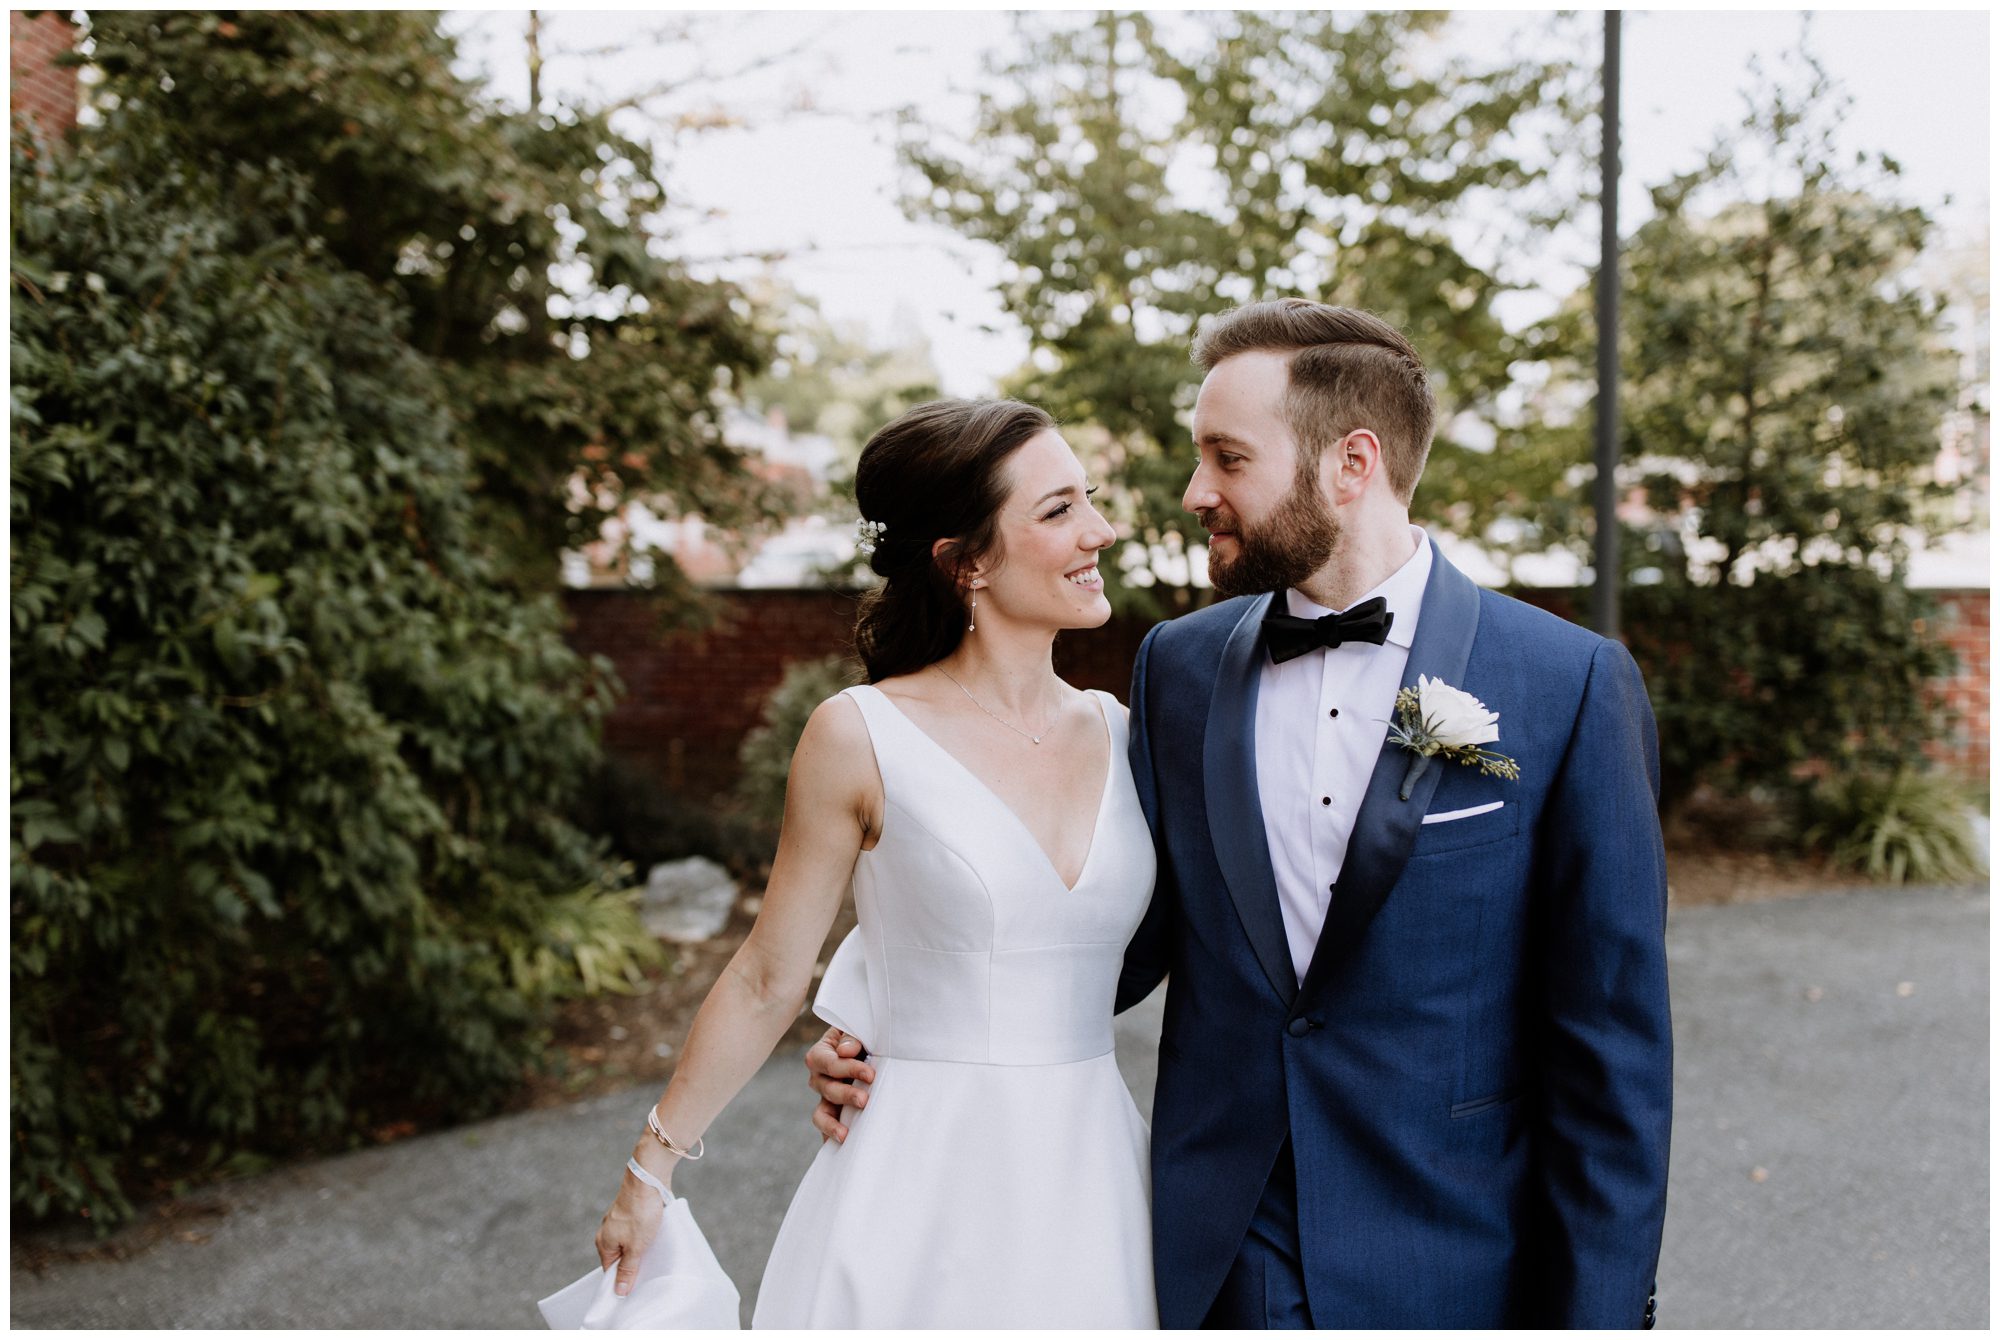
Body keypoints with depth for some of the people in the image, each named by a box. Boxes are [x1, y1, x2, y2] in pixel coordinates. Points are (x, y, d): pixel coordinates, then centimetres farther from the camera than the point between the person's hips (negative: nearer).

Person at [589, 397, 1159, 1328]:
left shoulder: (1120, 734, 3)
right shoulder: (861, 738, -9)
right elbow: (768, 981, -1)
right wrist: (652, 1169, 4)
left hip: (1089, 1179, 4)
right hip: (921, 1191, -4)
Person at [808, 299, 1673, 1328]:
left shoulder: (1571, 686, -10)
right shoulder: (1180, 664, 2)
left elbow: (1611, 1048, -8)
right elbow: (1137, 928, 8)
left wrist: (1599, 1310, -8)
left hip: (1449, 1276, -3)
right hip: (1215, 1269, 3)